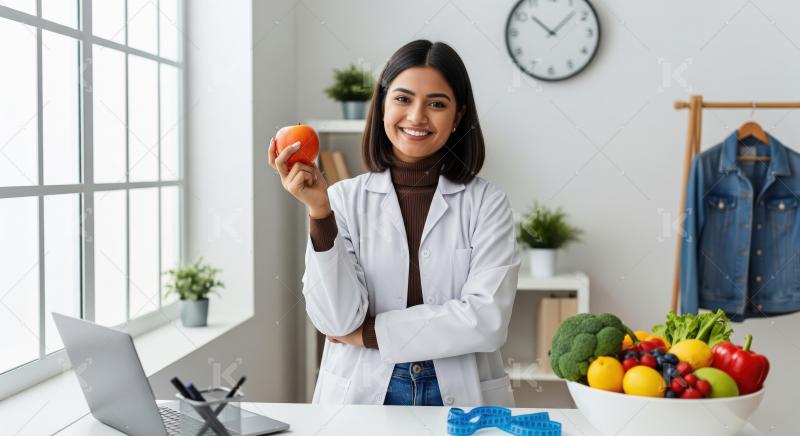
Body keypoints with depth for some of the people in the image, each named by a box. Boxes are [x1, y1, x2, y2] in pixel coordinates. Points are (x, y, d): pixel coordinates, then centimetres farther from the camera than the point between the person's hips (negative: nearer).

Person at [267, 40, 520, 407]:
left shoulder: (486, 203, 0)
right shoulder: (344, 198, 1)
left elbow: (487, 321, -10)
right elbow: (336, 320, -7)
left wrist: (370, 333, -6)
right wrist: (319, 212, -16)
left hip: (458, 395, 1)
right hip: (363, 394, 0)